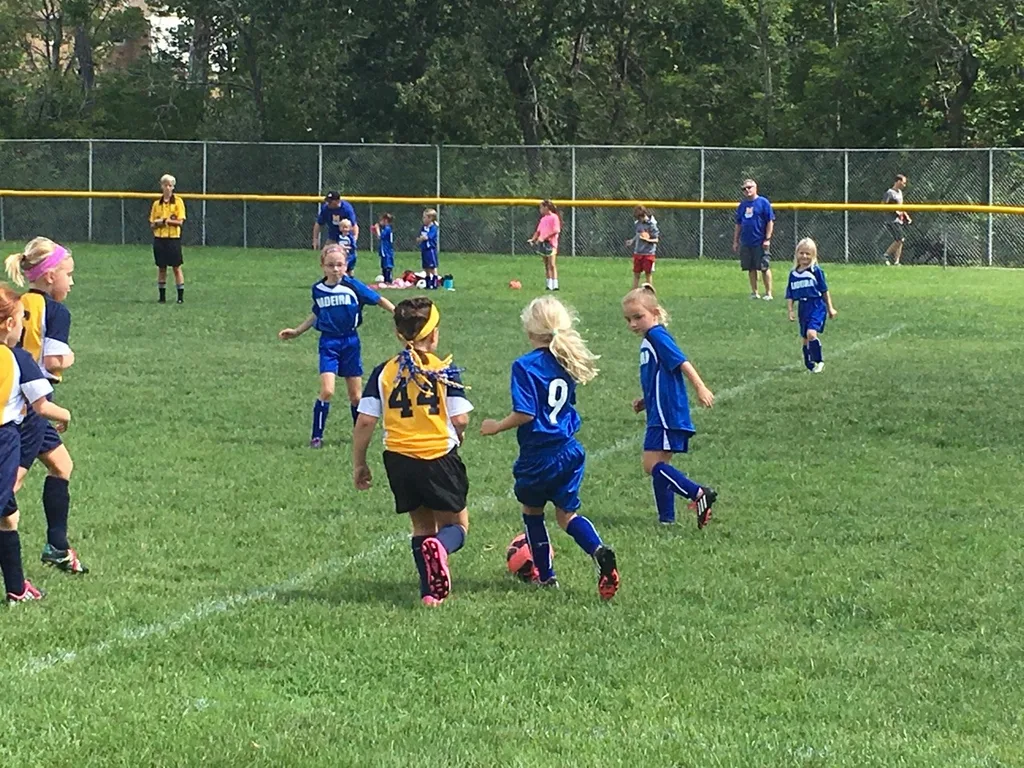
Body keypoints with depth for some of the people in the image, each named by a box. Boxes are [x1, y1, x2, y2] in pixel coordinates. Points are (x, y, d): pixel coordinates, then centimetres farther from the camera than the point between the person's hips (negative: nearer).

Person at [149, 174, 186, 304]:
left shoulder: (178, 201, -1)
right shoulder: (157, 203, 9)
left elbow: (180, 221, -8)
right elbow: (152, 224, 10)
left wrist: (165, 221, -15)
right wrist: (157, 223, -11)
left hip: (173, 238, -3)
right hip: (159, 239, 3)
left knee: (176, 268, -2)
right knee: (161, 268, 6)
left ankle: (180, 296, 1)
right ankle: (162, 296, 11)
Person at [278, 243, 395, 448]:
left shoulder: (352, 285, -8)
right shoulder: (318, 289, 2)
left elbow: (378, 299, -2)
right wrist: (297, 332, 21)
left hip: (350, 341, -1)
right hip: (328, 342, 1)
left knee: (356, 395, 7)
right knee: (327, 391, -15)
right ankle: (316, 436, -5)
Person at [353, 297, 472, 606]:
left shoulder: (384, 372, 1)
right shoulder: (444, 371, -5)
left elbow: (365, 421, -2)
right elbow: (460, 419, -10)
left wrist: (359, 464, 9)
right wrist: (457, 436, 14)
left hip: (398, 459, 3)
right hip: (440, 458, -3)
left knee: (422, 526, 19)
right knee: (456, 524, 12)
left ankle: (430, 591, 7)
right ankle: (441, 546, -23)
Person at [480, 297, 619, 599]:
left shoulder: (526, 366, -17)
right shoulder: (567, 362, 5)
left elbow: (525, 413, -22)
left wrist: (497, 426, -8)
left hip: (539, 455, -6)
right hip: (570, 450, 6)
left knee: (532, 510, 17)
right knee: (567, 513, 11)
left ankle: (545, 574, 23)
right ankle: (599, 551, -17)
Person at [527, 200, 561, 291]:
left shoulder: (554, 217, -7)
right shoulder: (543, 219, 17)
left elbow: (556, 230, -15)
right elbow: (538, 231, 20)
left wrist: (544, 237, -20)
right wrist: (533, 239, 4)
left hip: (551, 244, -8)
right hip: (543, 244, 8)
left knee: (552, 265, -14)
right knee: (546, 265, 9)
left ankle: (554, 285, -19)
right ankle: (548, 285, 12)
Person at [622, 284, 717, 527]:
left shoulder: (657, 336, -11)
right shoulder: (648, 341, 19)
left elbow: (682, 363, -22)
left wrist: (701, 388, -30)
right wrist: (645, 402, 16)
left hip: (666, 414, -11)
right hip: (661, 413, 11)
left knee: (652, 464, -13)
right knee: (659, 466, 12)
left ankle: (699, 493, -18)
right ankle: (666, 518, 15)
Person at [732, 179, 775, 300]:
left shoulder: (763, 202, -4)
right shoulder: (742, 205, 13)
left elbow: (770, 222, -6)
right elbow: (738, 224, 19)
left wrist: (767, 239, -11)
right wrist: (735, 241, 15)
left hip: (760, 243, -5)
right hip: (745, 243, 5)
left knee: (764, 268, -4)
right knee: (751, 269, 8)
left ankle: (768, 293, 2)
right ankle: (754, 292, 15)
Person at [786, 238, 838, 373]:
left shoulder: (816, 271, -4)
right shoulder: (793, 274, 8)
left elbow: (825, 291, 3)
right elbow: (790, 296, 14)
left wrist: (830, 308, 6)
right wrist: (790, 311, 5)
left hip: (817, 306, -6)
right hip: (803, 308, 6)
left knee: (811, 333, -23)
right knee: (804, 339, 10)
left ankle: (818, 362, -11)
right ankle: (810, 365, 22)